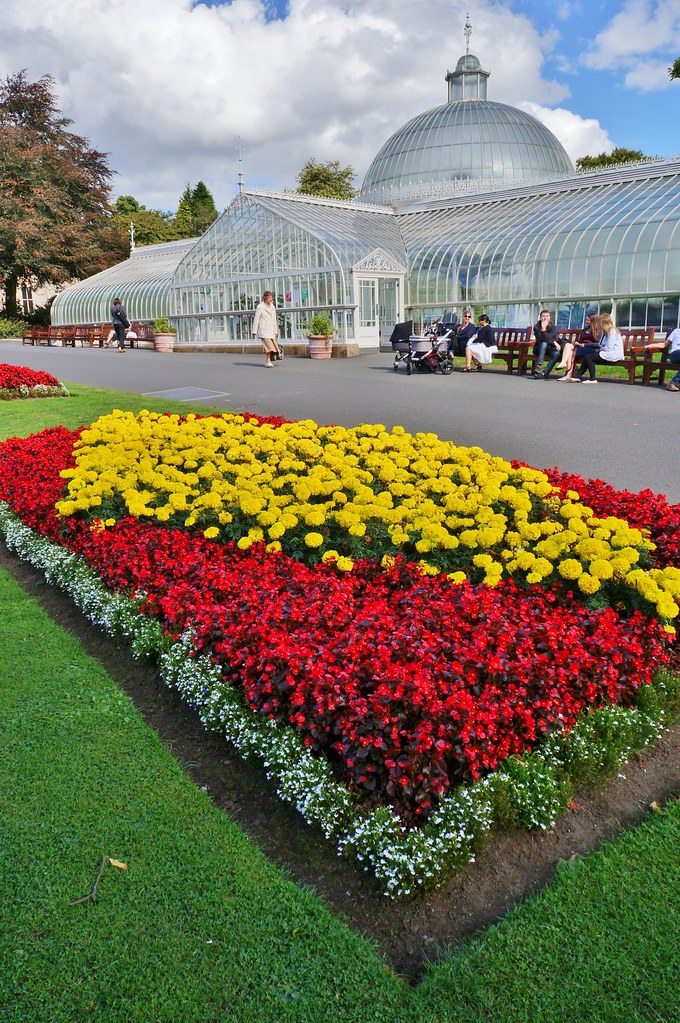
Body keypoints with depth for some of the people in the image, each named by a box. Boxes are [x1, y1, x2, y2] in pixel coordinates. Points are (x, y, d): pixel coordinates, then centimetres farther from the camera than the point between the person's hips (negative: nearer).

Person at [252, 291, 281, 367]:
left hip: (271, 329, 6)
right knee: (268, 345, -16)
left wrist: (276, 331, 16)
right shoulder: (260, 307, -5)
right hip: (263, 329, -6)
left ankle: (267, 361, 11)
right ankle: (268, 362, -13)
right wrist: (254, 331, -7)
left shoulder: (272, 307, 12)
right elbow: (256, 319, -5)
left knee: (273, 345, 1)